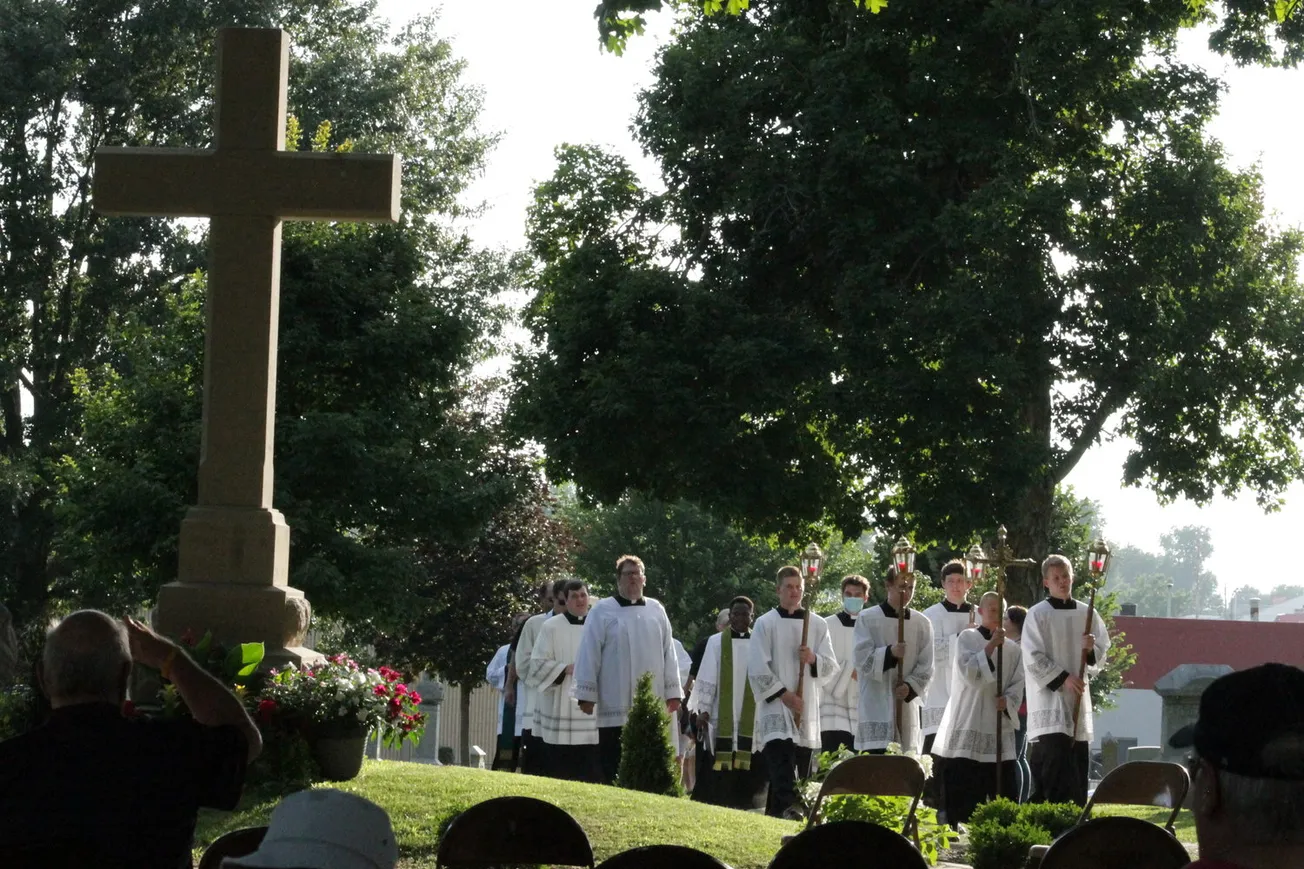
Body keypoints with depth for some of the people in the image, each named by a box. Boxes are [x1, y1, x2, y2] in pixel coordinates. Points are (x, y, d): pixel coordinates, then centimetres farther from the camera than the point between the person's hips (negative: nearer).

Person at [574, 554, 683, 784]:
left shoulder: (656, 610, 11)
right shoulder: (602, 611, 1)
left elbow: (668, 653, 11)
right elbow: (589, 654, -2)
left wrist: (672, 692, 7)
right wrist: (586, 694, -7)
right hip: (615, 705, -3)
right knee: (613, 768, -1)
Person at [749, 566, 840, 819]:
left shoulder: (818, 625, 11)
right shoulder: (765, 624, 2)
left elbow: (832, 668, 9)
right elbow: (757, 669, -3)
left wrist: (813, 659, -12)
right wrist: (783, 694, -10)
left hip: (807, 709, 4)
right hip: (776, 706, -4)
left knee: (802, 764, 3)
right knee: (781, 758, -20)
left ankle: (775, 811, 10)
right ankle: (786, 807, -32)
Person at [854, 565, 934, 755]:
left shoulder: (922, 623, 7)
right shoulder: (868, 619, -1)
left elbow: (926, 668, 5)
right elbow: (862, 659, -6)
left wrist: (910, 687, -13)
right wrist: (889, 653, -22)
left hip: (907, 705, 3)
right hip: (876, 707, -3)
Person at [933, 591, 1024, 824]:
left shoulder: (1012, 649, 12)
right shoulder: (967, 638, 2)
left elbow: (1018, 685, 9)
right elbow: (969, 673, -12)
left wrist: (1007, 700, -11)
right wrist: (991, 646, -18)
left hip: (1001, 728, 4)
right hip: (969, 727, -4)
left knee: (1004, 793, 1)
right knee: (965, 792, -8)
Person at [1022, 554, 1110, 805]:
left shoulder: (1087, 614, 10)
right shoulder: (1037, 615, -4)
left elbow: (1102, 654, 15)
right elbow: (1033, 659, -8)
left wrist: (1092, 649, -8)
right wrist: (1063, 678, -15)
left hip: (1079, 700, 5)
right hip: (1049, 698, -5)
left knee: (1077, 768, 7)